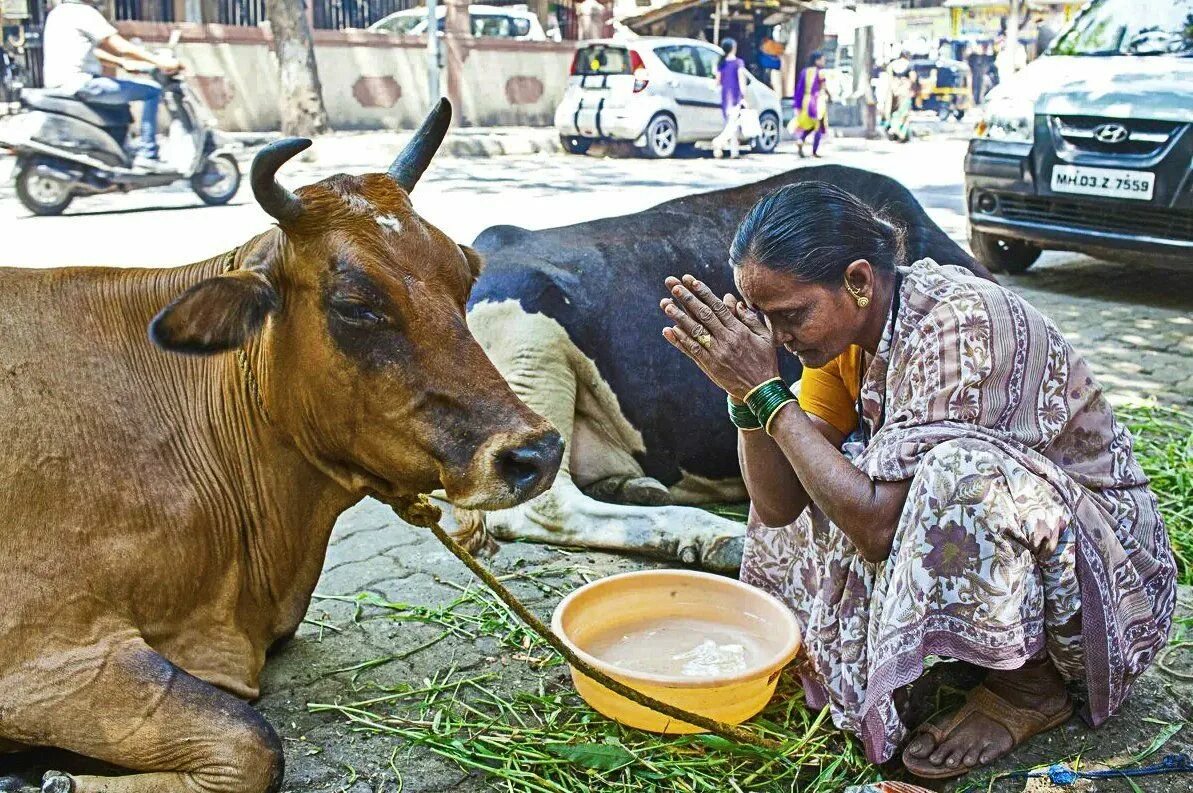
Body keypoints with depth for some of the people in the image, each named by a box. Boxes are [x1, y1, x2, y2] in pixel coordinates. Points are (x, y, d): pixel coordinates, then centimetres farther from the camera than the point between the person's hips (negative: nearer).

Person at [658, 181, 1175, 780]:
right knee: (811, 474, 0)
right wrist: (744, 388, -21)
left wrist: (764, 390, -30)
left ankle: (1029, 685, -8)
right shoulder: (846, 326, -5)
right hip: (991, 535, 8)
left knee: (956, 473, -35)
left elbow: (880, 526, -33)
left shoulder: (957, 325, -29)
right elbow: (778, 505, -7)